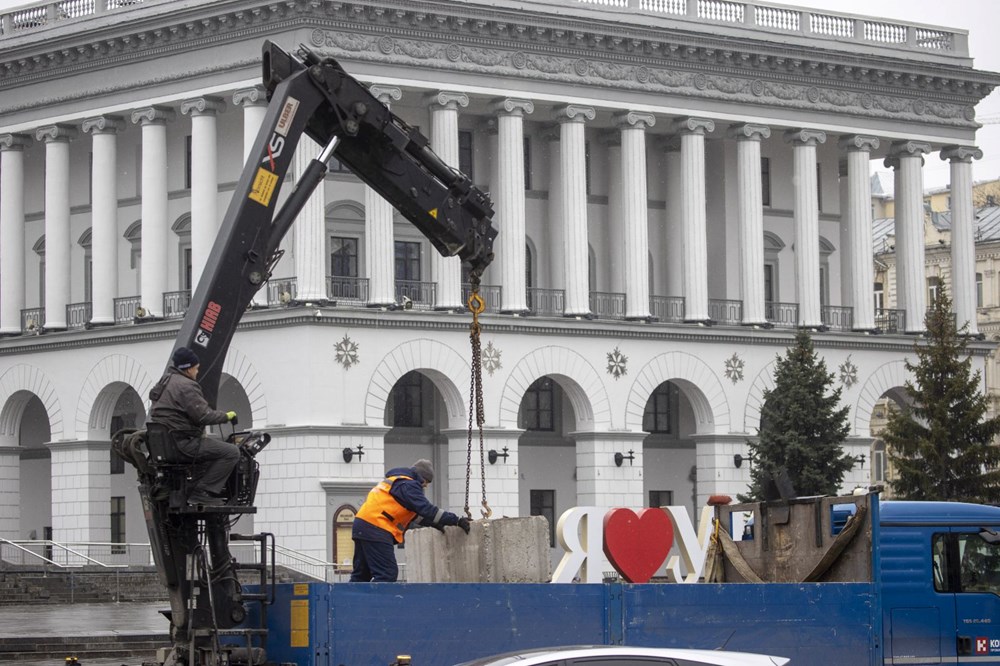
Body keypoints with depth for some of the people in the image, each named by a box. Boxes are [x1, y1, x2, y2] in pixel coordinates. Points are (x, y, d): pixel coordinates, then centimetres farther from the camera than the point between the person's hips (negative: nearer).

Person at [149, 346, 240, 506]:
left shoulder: (164, 382, 18)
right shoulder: (186, 386, -14)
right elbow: (203, 415, -20)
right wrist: (226, 416, -3)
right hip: (182, 442, -11)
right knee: (231, 452, -13)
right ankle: (201, 492, -15)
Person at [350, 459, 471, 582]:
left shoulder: (394, 481, 24)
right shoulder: (408, 485, -7)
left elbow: (412, 512, 30)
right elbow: (426, 509, -15)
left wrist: (432, 523, 21)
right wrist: (456, 521, -14)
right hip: (375, 529, -10)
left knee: (361, 574, 14)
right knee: (387, 574, -12)